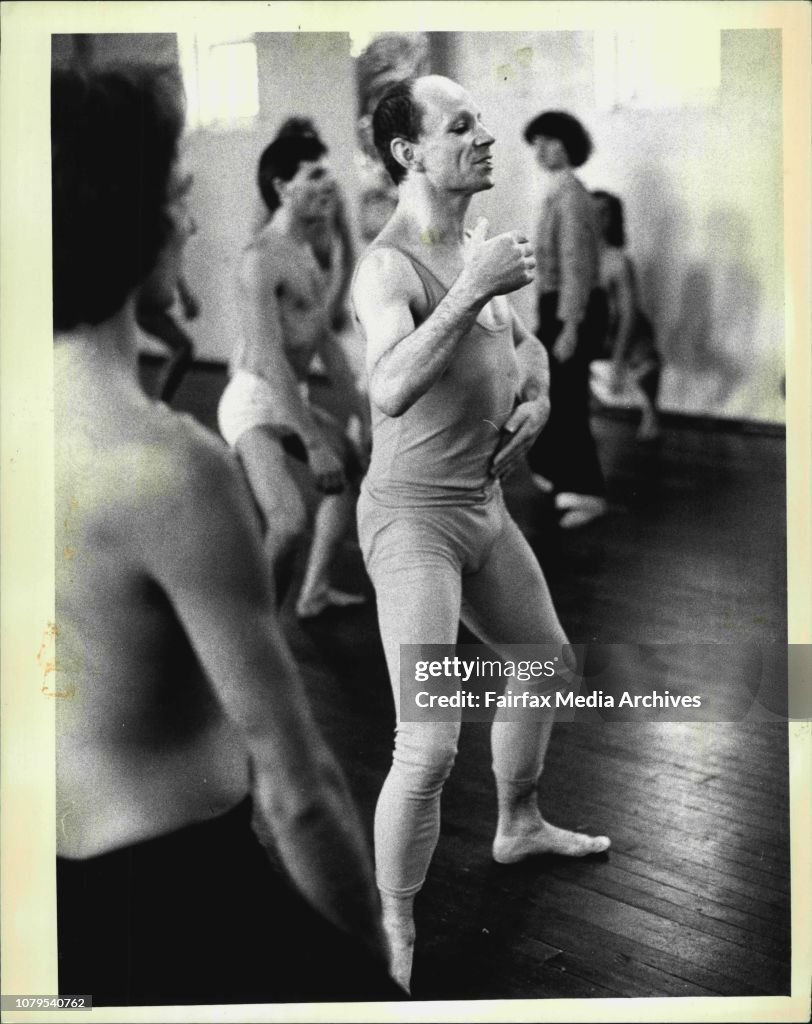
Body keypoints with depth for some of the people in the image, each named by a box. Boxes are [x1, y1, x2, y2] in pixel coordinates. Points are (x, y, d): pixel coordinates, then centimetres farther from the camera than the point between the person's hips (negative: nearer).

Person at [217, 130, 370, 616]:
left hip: (293, 398, 10)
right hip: (257, 403, -10)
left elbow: (325, 339, 16)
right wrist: (315, 444, -27)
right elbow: (269, 358, -26)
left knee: (356, 469, 25)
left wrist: (364, 413, 15)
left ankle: (315, 591, 35)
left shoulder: (305, 250, 11)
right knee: (291, 520, -27)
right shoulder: (263, 258, -19)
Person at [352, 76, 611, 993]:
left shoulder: (473, 244, 7)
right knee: (429, 747, -15)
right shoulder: (389, 265, -20)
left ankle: (519, 827, 49)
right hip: (414, 516, -9)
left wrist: (536, 394, 4)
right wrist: (472, 290, -35)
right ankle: (398, 943, 5)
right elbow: (390, 391, -39)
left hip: (485, 505, 9)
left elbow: (522, 339, 24)